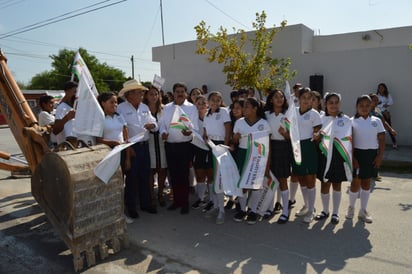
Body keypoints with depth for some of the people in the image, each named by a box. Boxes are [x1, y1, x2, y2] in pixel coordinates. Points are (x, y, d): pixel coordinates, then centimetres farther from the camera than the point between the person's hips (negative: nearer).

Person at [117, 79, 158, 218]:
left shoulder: (144, 107, 10)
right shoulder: (120, 109, -10)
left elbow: (155, 124, 12)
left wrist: (152, 125, -12)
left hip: (144, 145, 6)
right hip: (130, 147, -6)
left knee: (145, 176, 14)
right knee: (131, 177, 5)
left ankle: (145, 203, 29)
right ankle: (130, 207, 21)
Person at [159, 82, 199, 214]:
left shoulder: (192, 108, 1)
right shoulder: (166, 108, 13)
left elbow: (195, 126, -6)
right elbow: (162, 123, 11)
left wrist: (189, 131, -28)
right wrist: (163, 132, -10)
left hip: (185, 145, -4)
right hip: (169, 145, 4)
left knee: (183, 174, 0)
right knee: (173, 174, 11)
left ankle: (184, 202, 13)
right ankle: (176, 200, 25)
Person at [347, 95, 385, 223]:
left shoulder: (376, 121, 5)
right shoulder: (352, 121, -3)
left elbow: (382, 139, 5)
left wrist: (380, 156, -4)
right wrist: (352, 157, -11)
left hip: (372, 154, 3)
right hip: (358, 153, -2)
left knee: (367, 182, 11)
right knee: (356, 182, 3)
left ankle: (363, 211, 23)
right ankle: (351, 207, 25)